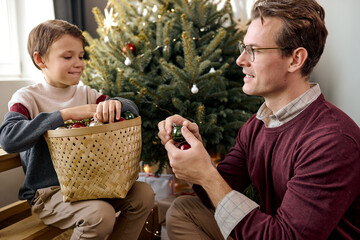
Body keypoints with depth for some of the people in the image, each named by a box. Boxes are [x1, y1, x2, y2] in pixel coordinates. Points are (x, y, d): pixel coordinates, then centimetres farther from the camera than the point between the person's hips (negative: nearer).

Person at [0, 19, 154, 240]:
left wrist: (115, 104, -25)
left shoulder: (85, 93, 7)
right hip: (48, 191, -5)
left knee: (144, 194, -9)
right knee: (100, 214, -29)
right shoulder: (27, 98, -7)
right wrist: (66, 114, -29)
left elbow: (133, 109, 0)